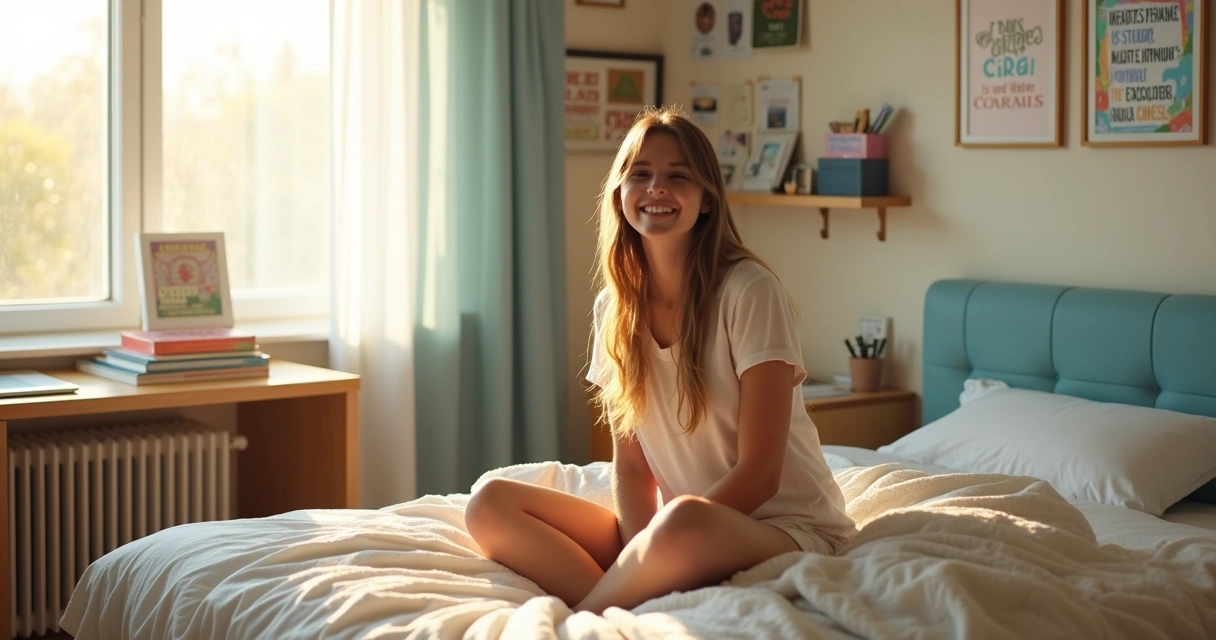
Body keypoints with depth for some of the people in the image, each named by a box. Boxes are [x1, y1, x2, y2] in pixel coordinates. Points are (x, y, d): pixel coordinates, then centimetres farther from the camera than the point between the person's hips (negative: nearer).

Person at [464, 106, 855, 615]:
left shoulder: (749, 292, -13)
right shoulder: (615, 306, 4)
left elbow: (758, 473, -14)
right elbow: (631, 464, 2)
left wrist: (660, 540, -19)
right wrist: (643, 553, -16)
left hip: (784, 528, -5)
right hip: (675, 530, 6)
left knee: (683, 524, -40)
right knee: (490, 504, -10)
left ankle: (579, 617, -13)